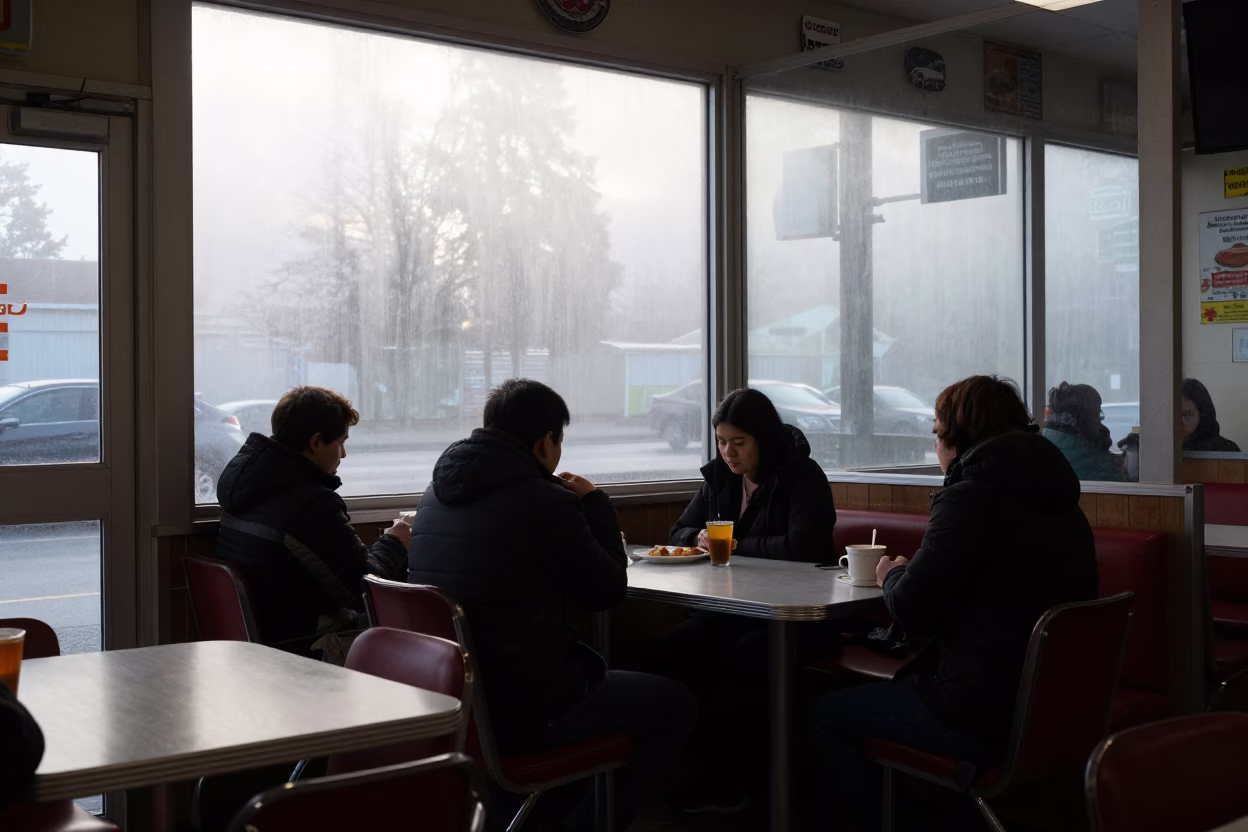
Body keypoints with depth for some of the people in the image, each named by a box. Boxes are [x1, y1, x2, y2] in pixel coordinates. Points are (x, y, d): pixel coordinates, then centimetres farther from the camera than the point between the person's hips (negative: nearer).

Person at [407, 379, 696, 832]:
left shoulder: (435, 496, 4)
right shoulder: (546, 502, -19)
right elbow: (609, 591, -6)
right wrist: (595, 504, 5)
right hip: (530, 716, -8)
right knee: (678, 706, 13)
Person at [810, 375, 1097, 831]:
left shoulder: (969, 498, -16)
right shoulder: (1060, 500, 10)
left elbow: (912, 611, -18)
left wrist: (891, 574, 3)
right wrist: (911, 570, 13)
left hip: (988, 718, -9)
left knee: (826, 717, 5)